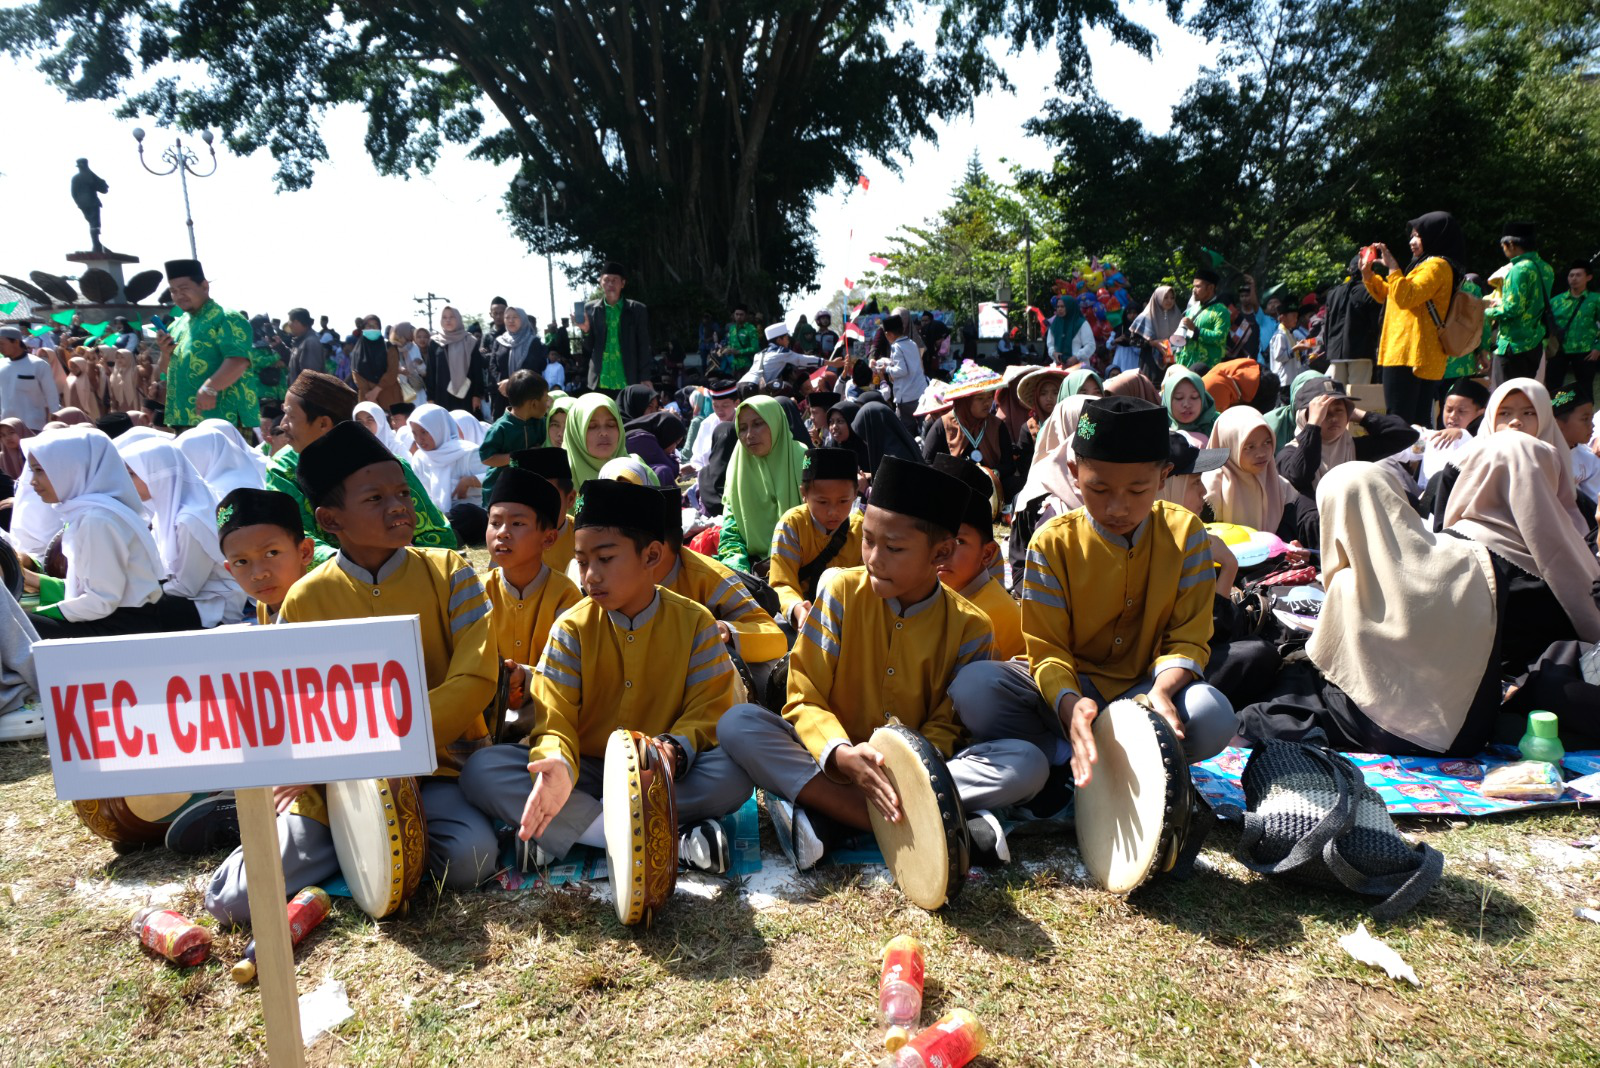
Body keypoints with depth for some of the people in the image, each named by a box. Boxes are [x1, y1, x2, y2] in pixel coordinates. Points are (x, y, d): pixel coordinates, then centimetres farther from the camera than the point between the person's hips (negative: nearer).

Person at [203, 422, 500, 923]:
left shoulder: (447, 572, -3)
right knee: (234, 899, -17)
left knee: (470, 857, -31)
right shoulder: (305, 599, 2)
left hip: (437, 761, 0)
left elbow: (475, 679, -11)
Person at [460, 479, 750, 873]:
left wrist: (673, 750, -32)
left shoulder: (695, 623, -4)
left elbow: (709, 709, -9)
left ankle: (559, 834, -22)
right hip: (586, 772, 2)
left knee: (733, 774, -31)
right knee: (481, 770, -24)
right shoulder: (571, 628, -3)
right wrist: (557, 763, -34)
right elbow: (555, 717, -10)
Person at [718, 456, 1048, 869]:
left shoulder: (969, 628, -3)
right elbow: (804, 698, -8)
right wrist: (841, 755, -29)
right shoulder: (842, 591, -5)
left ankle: (822, 812, -28)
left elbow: (946, 727, -2)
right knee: (738, 723, -25)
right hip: (831, 763, 0)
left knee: (1027, 764, -25)